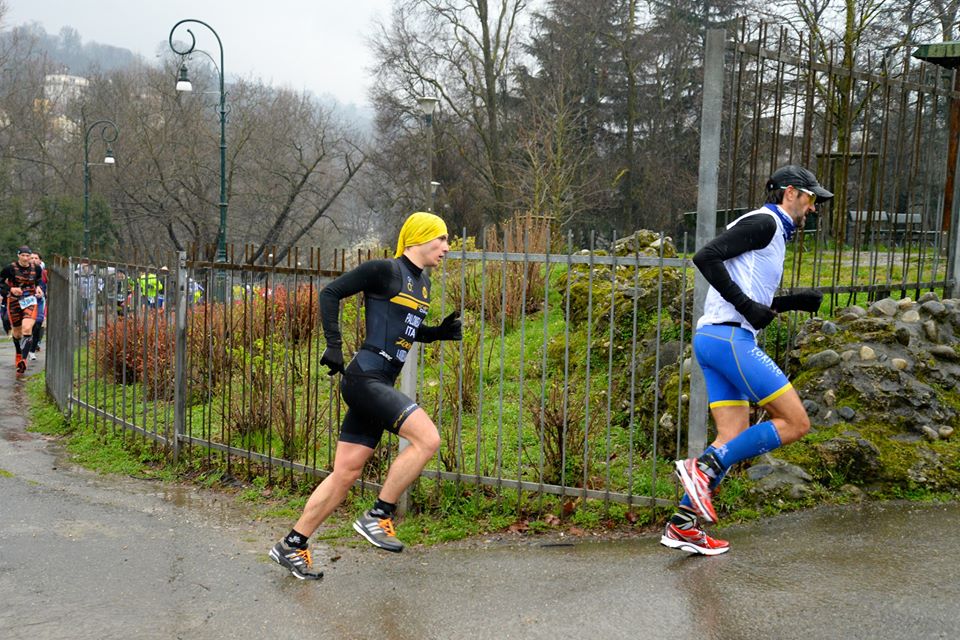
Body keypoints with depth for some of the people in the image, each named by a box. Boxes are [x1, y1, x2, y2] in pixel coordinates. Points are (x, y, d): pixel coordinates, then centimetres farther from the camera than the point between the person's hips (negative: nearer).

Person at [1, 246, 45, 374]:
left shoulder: (36, 268, 0)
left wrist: (38, 288, 1)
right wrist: (11, 289, -17)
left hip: (30, 301, 0)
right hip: (14, 302, 0)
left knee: (27, 329, -20)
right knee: (17, 332, 12)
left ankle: (23, 359, -27)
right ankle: (18, 354, 40)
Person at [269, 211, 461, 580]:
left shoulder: (423, 284, 18)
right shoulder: (384, 270, -7)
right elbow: (331, 293, -6)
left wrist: (441, 332, 12)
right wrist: (334, 345, -12)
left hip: (378, 386, 9)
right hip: (364, 378, -9)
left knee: (346, 474, 8)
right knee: (427, 438, -19)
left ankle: (292, 546, 18)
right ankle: (378, 516, -7)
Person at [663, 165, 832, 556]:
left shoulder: (773, 231, 26)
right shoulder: (764, 222, -5)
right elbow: (706, 256, -17)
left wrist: (795, 302, 18)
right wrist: (746, 305, -18)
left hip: (712, 338, 10)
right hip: (729, 337, -10)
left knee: (735, 440, 8)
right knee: (795, 423, -7)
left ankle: (682, 526, 6)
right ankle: (703, 466, -13)